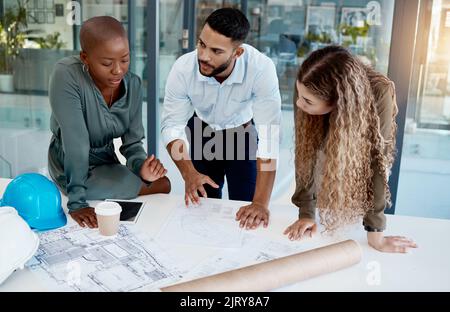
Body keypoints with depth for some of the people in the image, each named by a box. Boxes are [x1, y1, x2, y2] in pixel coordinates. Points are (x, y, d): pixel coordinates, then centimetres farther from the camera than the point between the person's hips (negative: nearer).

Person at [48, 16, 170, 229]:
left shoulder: (133, 84, -11)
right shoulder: (66, 75, -28)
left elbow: (131, 142, -9)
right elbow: (76, 143, -32)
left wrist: (141, 167, -30)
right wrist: (77, 202, -32)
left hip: (107, 160, 6)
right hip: (72, 169, -6)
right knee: (162, 185, -11)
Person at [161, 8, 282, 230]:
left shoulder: (261, 69, -36)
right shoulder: (183, 68, -30)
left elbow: (269, 137, -38)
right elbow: (172, 126, -24)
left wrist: (261, 203, -43)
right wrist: (188, 173, -42)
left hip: (244, 134, -1)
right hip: (201, 132, 1)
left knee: (247, 212, -4)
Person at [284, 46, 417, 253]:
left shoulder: (379, 93, -40)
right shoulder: (306, 90, -34)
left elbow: (377, 162, -36)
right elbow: (306, 151, -26)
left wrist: (375, 233, -34)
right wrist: (306, 213, -26)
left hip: (363, 158, -1)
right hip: (327, 158, 2)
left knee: (354, 216, 9)